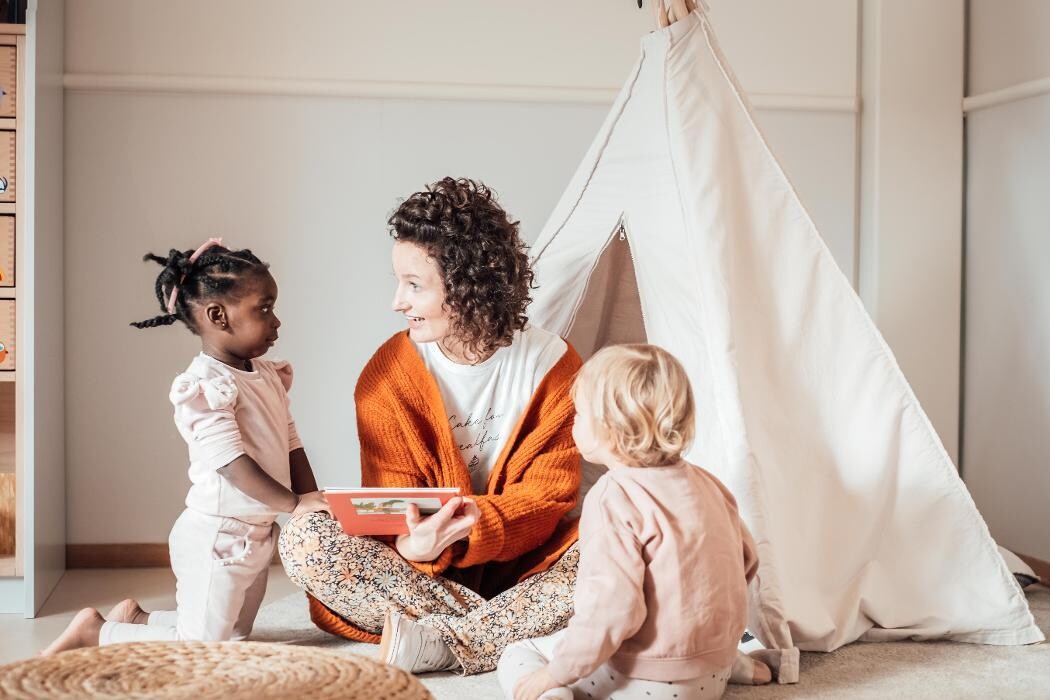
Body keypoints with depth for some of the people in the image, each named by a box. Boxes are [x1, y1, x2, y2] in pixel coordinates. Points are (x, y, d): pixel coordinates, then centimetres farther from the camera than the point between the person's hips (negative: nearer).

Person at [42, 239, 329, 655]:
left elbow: (290, 445, 11)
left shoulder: (267, 376, 8)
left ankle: (135, 619, 32)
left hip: (257, 536, 10)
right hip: (216, 537, -9)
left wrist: (313, 502, 1)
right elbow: (232, 462, -27)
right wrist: (294, 504, -29)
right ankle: (94, 631, 11)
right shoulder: (205, 386, -20)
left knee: (235, 636, 21)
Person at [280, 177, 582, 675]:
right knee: (303, 538, -25)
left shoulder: (551, 363, -7)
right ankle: (512, 632, -27)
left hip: (521, 564, -1)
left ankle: (433, 644, -28)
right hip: (423, 570, 1)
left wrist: (473, 529, -29)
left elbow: (549, 493, -10)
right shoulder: (387, 376, -6)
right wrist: (416, 543, -31)